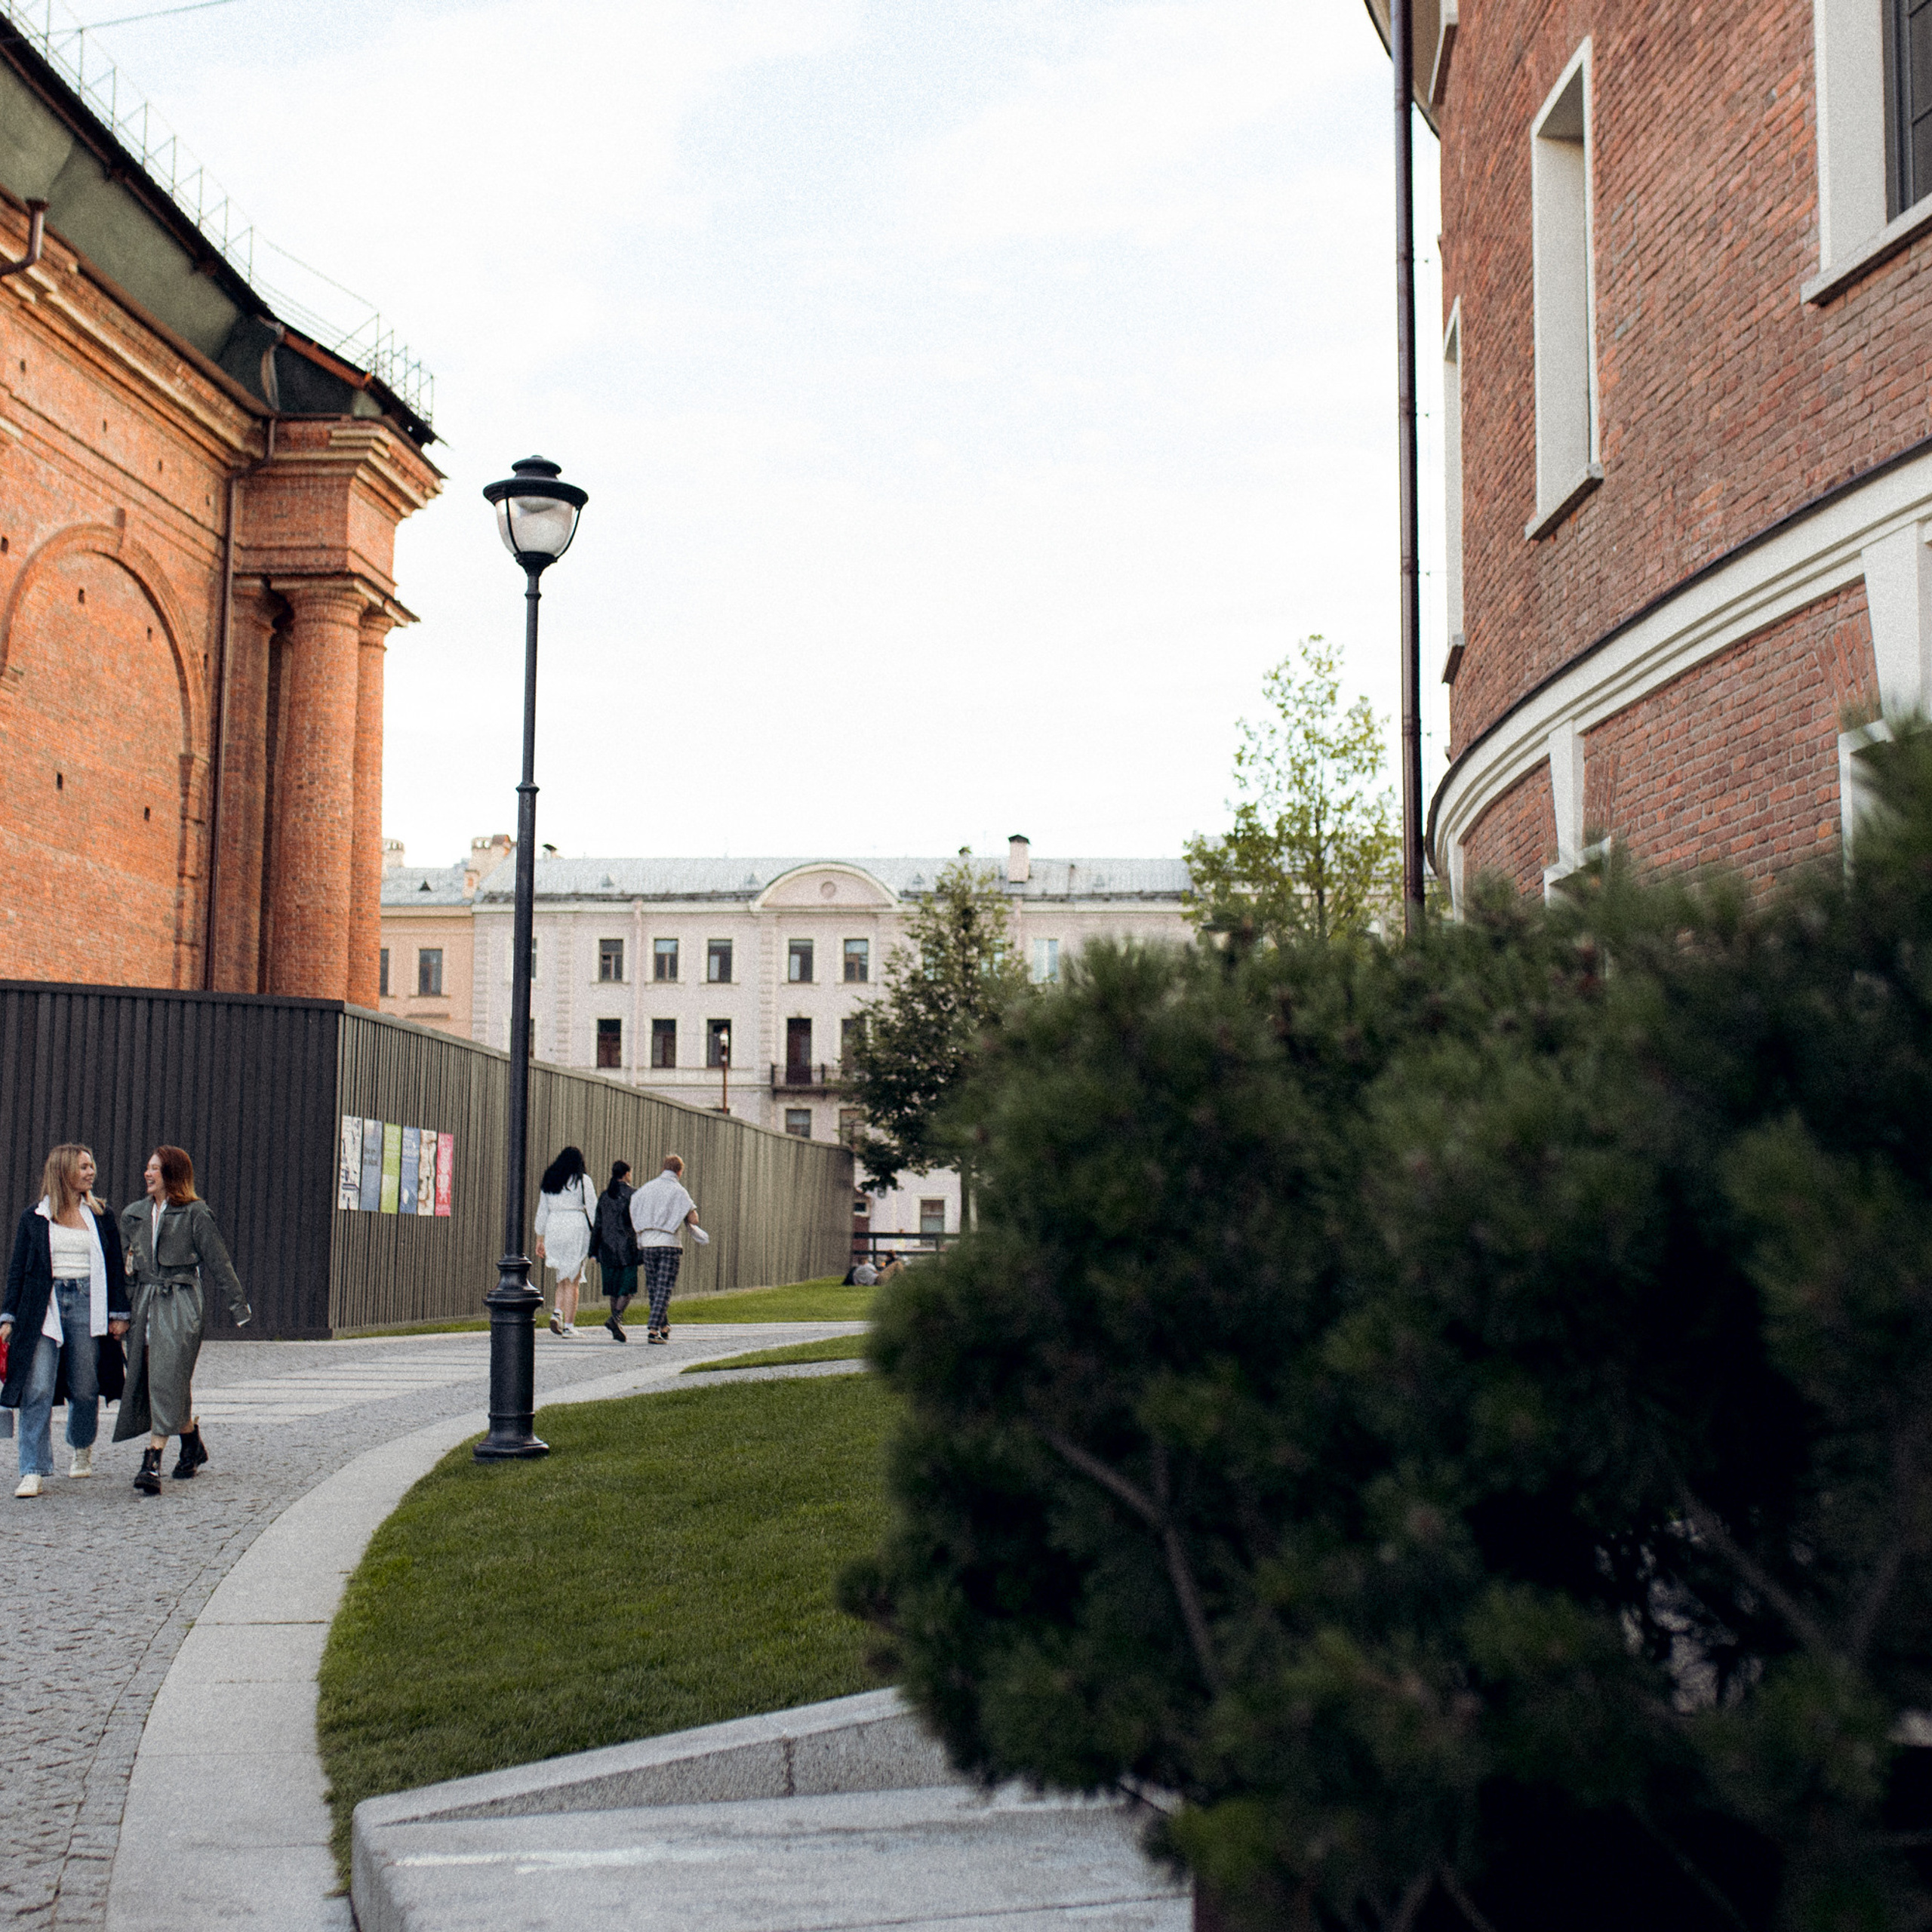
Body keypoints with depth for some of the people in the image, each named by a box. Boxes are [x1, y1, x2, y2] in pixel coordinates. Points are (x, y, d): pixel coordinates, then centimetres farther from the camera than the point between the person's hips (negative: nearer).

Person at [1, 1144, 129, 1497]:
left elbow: (116, 1266, 12)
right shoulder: (34, 1218, 6)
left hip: (87, 1303, 1)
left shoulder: (100, 1216, 10)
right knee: (38, 1390, -9)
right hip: (43, 1307, -1)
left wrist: (119, 1312, 5)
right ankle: (33, 1472, -7)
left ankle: (82, 1448, 35)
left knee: (85, 1388, 7)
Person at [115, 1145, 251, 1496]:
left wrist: (238, 1306, -3)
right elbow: (126, 1262, 22)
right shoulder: (134, 1214, 15)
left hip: (182, 1305, -6)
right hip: (146, 1304, 7)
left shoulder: (195, 1213, -3)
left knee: (167, 1379, -13)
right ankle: (193, 1446, 28)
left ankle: (152, 1462, -17)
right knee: (145, 1379, 10)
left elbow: (219, 1262, -2)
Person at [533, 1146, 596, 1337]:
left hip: (553, 1228, 4)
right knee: (572, 1280, 1)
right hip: (576, 1228, -4)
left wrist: (540, 1239, 18)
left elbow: (542, 1211, 14)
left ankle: (557, 1313, -3)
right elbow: (592, 1209, -4)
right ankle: (569, 1326, -1)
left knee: (563, 1277, 18)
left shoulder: (548, 1181, 13)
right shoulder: (582, 1180, -1)